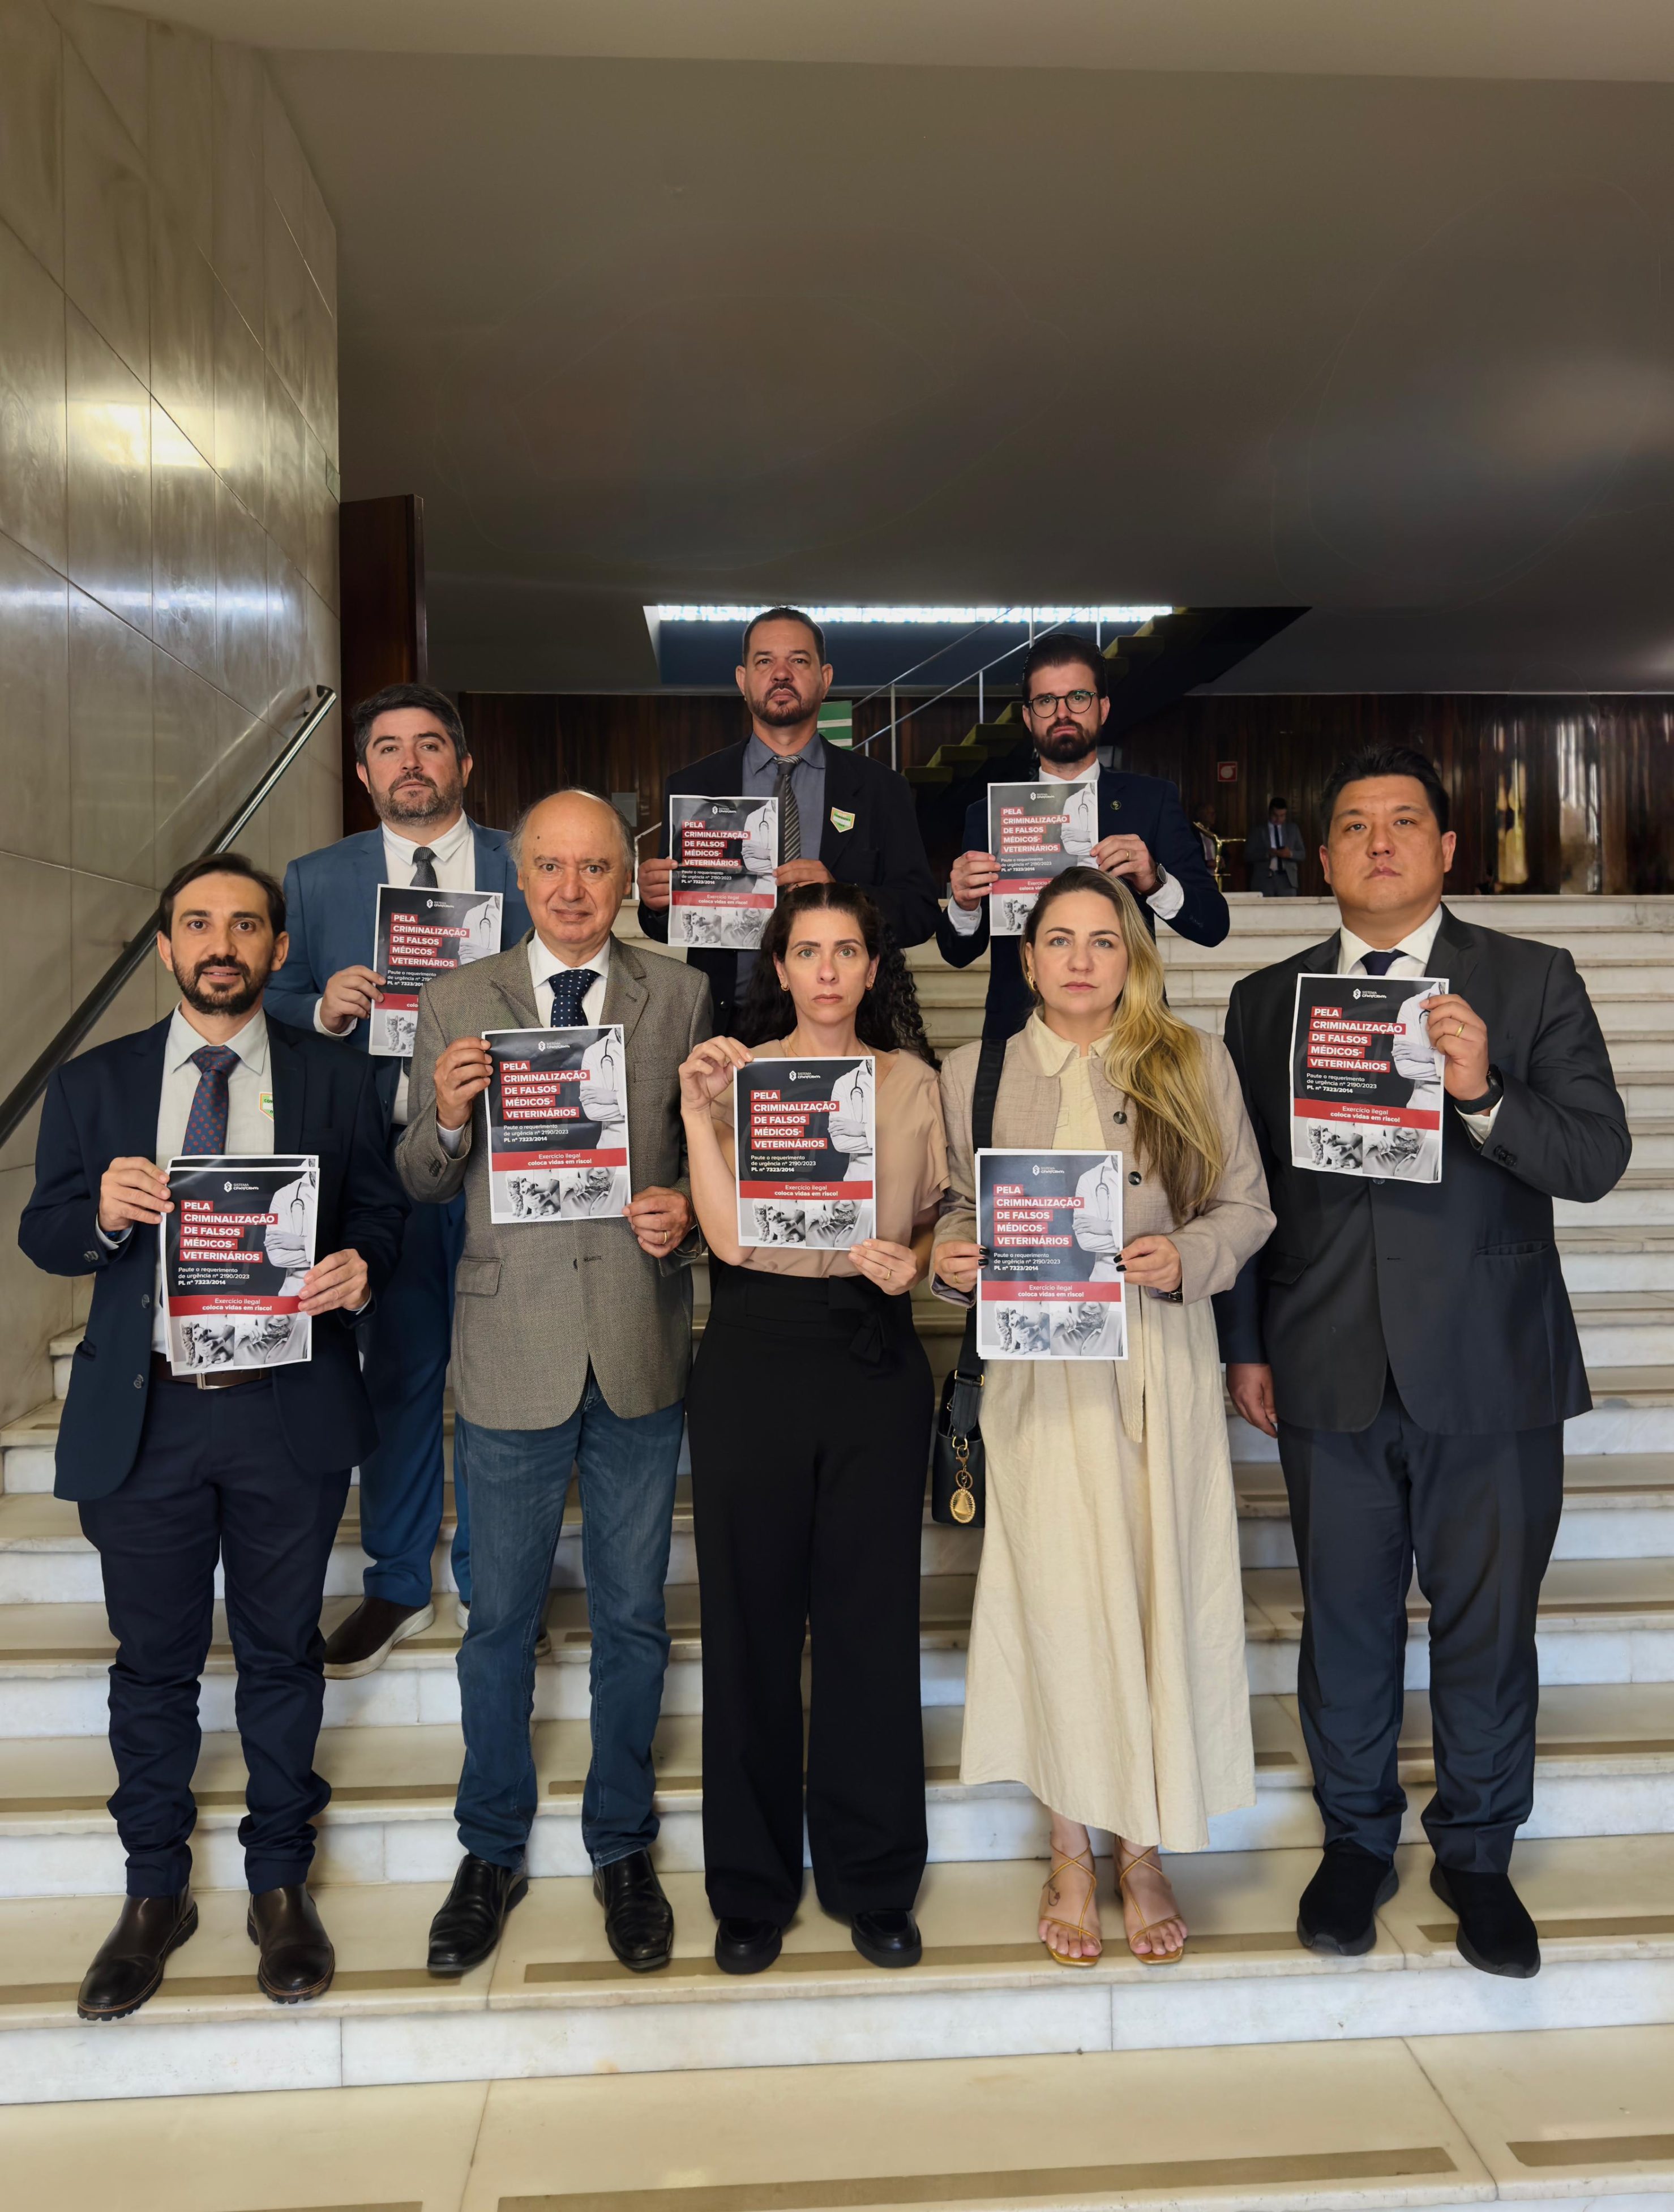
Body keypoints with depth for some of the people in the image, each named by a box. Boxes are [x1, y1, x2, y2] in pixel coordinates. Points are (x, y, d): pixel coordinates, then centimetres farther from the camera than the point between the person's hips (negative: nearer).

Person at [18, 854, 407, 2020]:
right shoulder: (94, 1082, 5)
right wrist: (101, 1212, -18)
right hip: (143, 1414, 1)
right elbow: (43, 1235, 5)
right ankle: (156, 1893, 34)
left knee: (282, 1653, 13)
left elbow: (382, 1210, 2)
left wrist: (360, 1266, -20)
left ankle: (281, 1882, 33)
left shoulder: (336, 1077, 2)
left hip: (289, 1410, -1)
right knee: (153, 1661, 14)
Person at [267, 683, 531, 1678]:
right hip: (379, 1164, 1)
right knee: (396, 1374, 12)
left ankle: (492, 1581, 29)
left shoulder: (531, 871, 3)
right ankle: (398, 1586, 31)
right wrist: (325, 1008, -13)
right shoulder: (315, 882, 8)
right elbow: (276, 1015, 7)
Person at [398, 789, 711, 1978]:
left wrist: (688, 1208, -15)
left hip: (641, 1352, 1)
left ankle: (622, 1847, 36)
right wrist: (448, 1120, -19)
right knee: (501, 1621, 14)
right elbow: (424, 1183, 2)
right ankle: (493, 1853, 36)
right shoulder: (456, 1001, 1)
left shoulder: (680, 995, 2)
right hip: (512, 1355, 0)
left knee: (634, 1617, 15)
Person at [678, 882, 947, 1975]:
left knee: (872, 1617, 7)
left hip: (877, 1360, 2)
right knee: (752, 1619, 7)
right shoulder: (735, 1072, 2)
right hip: (755, 1358, -1)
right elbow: (730, 1237, -9)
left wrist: (913, 1261, -7)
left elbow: (938, 1222, 14)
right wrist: (696, 1113, -15)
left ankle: (874, 1882, 26)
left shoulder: (913, 1081, 8)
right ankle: (753, 1888, 25)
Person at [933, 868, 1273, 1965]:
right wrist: (954, 1258, -7)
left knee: (1161, 1596, 5)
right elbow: (960, 1207, 14)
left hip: (1161, 1363, 0)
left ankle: (1145, 1853, 25)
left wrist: (1187, 1255, -13)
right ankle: (1073, 1855, 23)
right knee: (1057, 1600, 2)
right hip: (1037, 1366, 0)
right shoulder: (975, 1071, 7)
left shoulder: (1195, 1062, 5)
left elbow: (1248, 1205, 6)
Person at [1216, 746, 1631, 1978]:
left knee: (1487, 1628, 11)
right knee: (1346, 1624, 13)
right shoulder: (1268, 999, 6)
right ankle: (1357, 1841, 34)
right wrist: (1245, 1345, 3)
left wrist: (1483, 1095, -25)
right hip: (1330, 1375, 1)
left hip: (1492, 1374, -1)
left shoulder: (1532, 983, 1)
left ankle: (1477, 1854, 33)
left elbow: (1598, 1159, -7)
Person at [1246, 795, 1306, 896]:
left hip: (1287, 879, 2)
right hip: (1264, 878, -2)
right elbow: (1248, 855, 0)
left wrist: (1291, 854, -11)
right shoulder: (1258, 830, 7)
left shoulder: (1293, 829, 14)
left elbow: (1302, 854, 12)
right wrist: (1267, 854, -17)